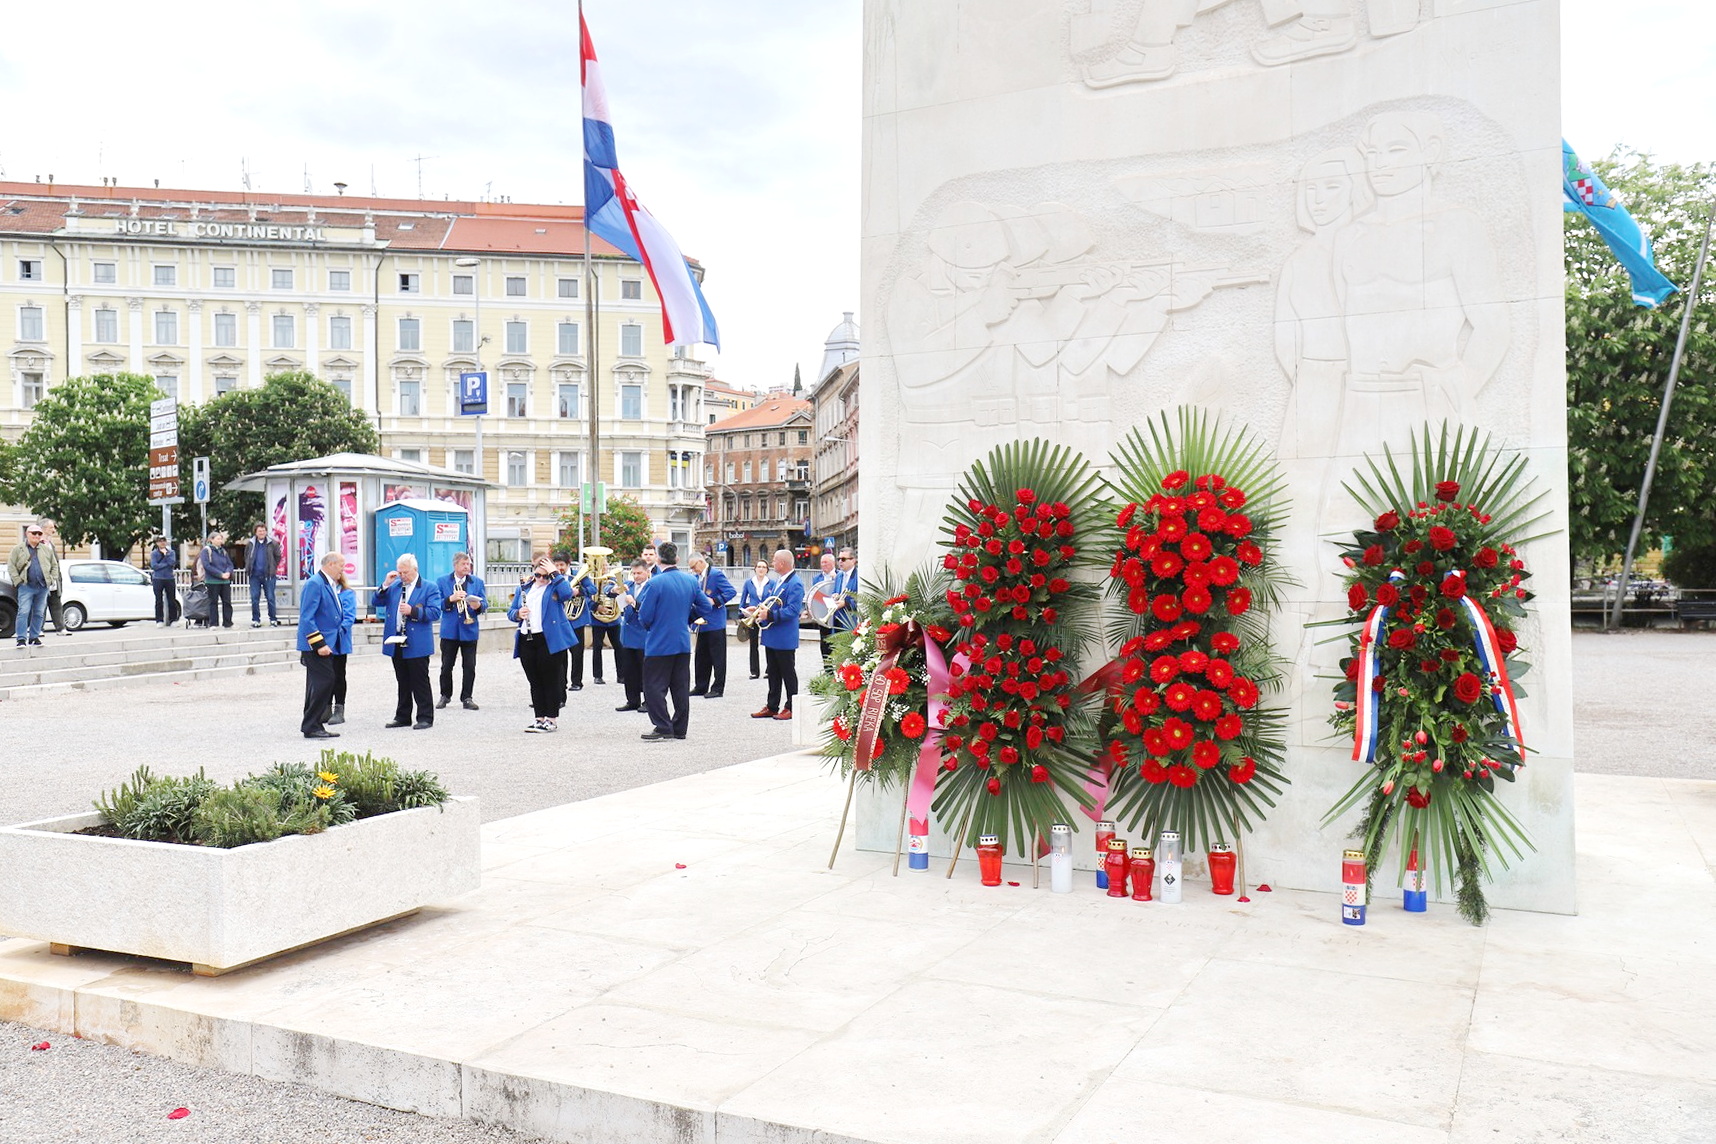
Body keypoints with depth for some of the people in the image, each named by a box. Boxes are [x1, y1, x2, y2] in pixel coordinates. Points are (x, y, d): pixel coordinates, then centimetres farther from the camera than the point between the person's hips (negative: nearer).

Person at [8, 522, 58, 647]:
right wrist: (17, 580, -6)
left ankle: (34, 637, 15)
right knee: (23, 612, -10)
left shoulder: (46, 549, 14)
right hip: (26, 586, -3)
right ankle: (22, 639, -9)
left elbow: (54, 565, 20)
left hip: (43, 586, 3)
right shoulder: (19, 549, 5)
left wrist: (53, 579, 8)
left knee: (39, 613, 7)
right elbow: (11, 565, 4)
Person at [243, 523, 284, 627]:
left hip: (268, 575, -2)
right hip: (255, 576, 2)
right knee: (255, 598, 3)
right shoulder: (250, 544, 5)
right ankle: (256, 620, 10)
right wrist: (249, 567, 12)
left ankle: (273, 619, 11)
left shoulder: (272, 543, -1)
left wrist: (273, 568, 5)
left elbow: (278, 556, 8)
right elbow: (246, 557, 19)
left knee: (270, 597, 2)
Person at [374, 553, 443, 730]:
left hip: (417, 644, -5)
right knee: (403, 682, 14)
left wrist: (413, 611, -21)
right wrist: (385, 585, -4)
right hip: (396, 642, 5)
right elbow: (378, 603, 9)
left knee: (420, 682, -1)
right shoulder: (394, 586, 12)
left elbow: (435, 612, -11)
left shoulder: (429, 588, -3)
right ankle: (402, 717, 22)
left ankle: (425, 717, 5)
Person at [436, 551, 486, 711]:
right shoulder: (442, 582, 4)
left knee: (469, 666, 1)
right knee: (446, 666, 5)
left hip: (469, 631, 1)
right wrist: (451, 599, -19)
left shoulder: (477, 582, 8)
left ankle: (467, 698, 9)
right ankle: (445, 696, 19)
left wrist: (478, 606, -19)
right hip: (449, 630, -1)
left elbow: (484, 603, 4)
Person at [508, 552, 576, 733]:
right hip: (526, 641, 5)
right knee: (535, 682, 10)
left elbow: (567, 594, -22)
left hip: (550, 640, -5)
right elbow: (510, 612, 15)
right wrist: (518, 614, -8)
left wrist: (555, 573, -15)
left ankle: (551, 719, 7)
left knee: (551, 681, 0)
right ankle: (539, 718, 18)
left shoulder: (555, 586, 1)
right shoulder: (524, 588, 15)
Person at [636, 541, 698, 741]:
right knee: (681, 687, 11)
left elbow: (644, 617, -12)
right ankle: (680, 728, 16)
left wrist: (647, 627, 9)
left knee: (655, 687, 3)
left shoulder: (656, 583, -16)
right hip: (683, 643, 6)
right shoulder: (691, 580, 1)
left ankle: (663, 727, 0)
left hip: (659, 644, -6)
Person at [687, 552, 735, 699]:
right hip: (702, 624, 8)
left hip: (715, 623, -8)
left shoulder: (716, 574, -11)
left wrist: (715, 601, -23)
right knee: (700, 656, 13)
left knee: (717, 657, -1)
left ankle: (718, 689, 4)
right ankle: (700, 687, 22)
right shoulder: (696, 577, 14)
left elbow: (731, 592, -17)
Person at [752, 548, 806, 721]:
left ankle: (790, 708, 9)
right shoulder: (773, 582, 14)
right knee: (773, 674, 14)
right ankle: (772, 707, 20)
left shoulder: (795, 584, -15)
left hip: (785, 638, -9)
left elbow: (793, 610, -24)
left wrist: (770, 615, -26)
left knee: (788, 674, 1)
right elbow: (765, 601, 25)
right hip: (770, 636, 9)